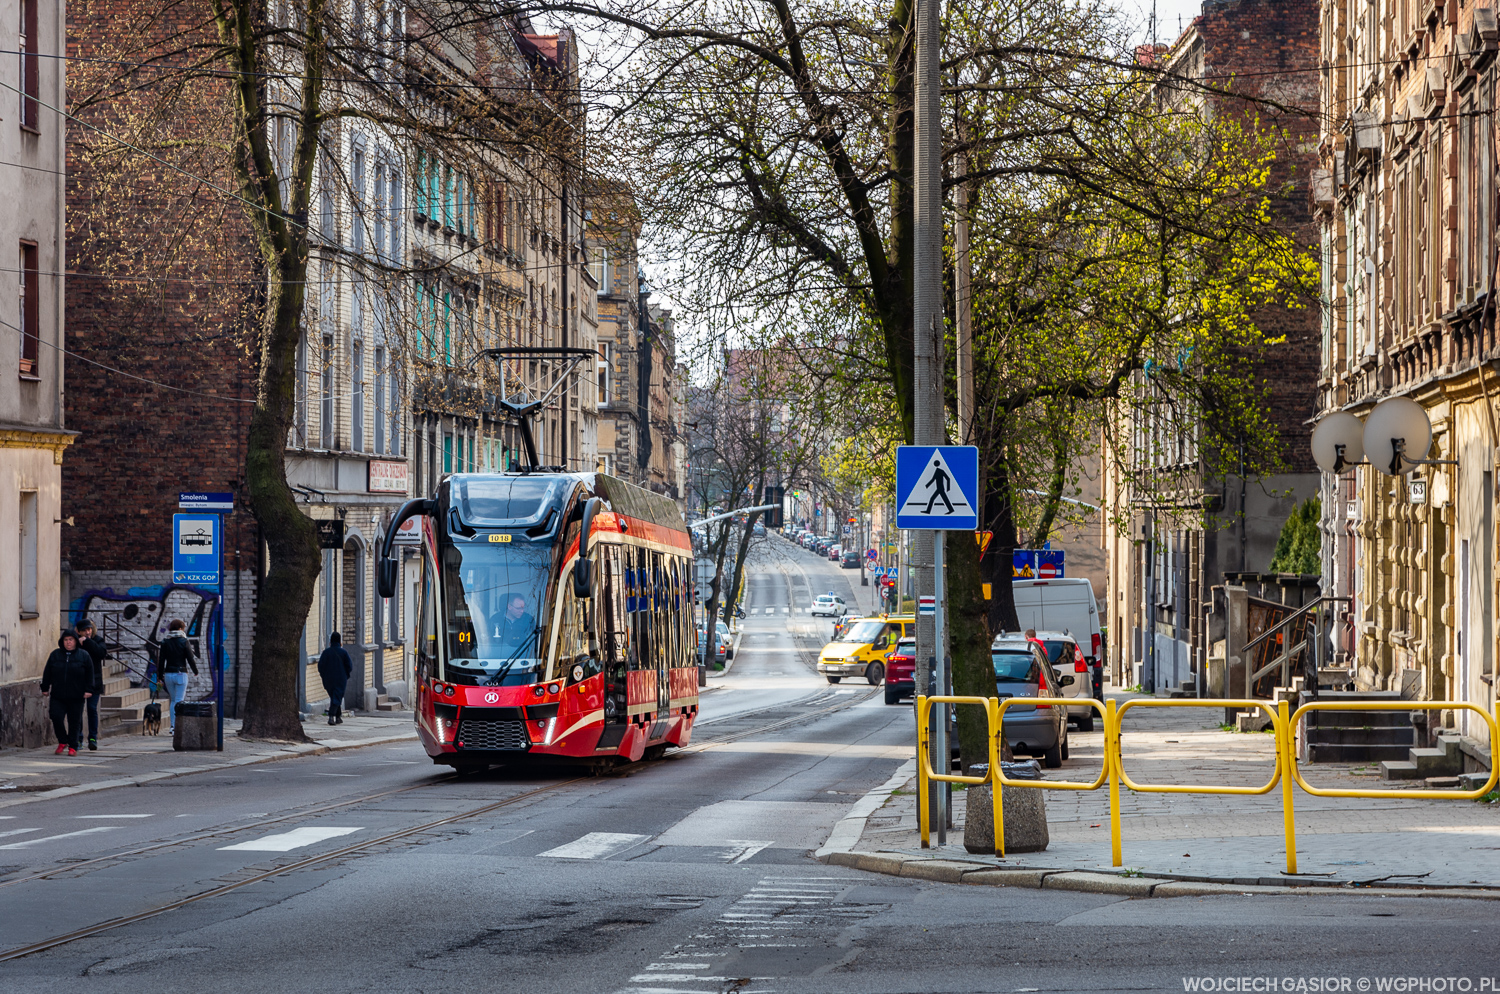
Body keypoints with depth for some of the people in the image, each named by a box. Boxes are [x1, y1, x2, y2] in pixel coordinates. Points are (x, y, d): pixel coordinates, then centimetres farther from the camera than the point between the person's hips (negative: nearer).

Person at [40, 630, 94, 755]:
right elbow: (47, 673, 11)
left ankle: (73, 747, 12)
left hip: (76, 697, -1)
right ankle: (62, 742, 9)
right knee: (56, 717, -11)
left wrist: (88, 690, -4)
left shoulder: (84, 656, 2)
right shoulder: (55, 655, 7)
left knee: (74, 721, 1)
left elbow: (89, 674, 3)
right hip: (58, 696, 2)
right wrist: (45, 688, 8)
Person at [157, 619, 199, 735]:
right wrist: (195, 671, 11)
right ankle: (176, 727, -9)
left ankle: (173, 725, 13)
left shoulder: (165, 642, 3)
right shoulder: (184, 642, -7)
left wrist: (161, 677, 8)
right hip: (181, 673, -3)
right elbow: (191, 659, -6)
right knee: (179, 701, -2)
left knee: (172, 700, 17)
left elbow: (161, 660, 2)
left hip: (168, 674, 3)